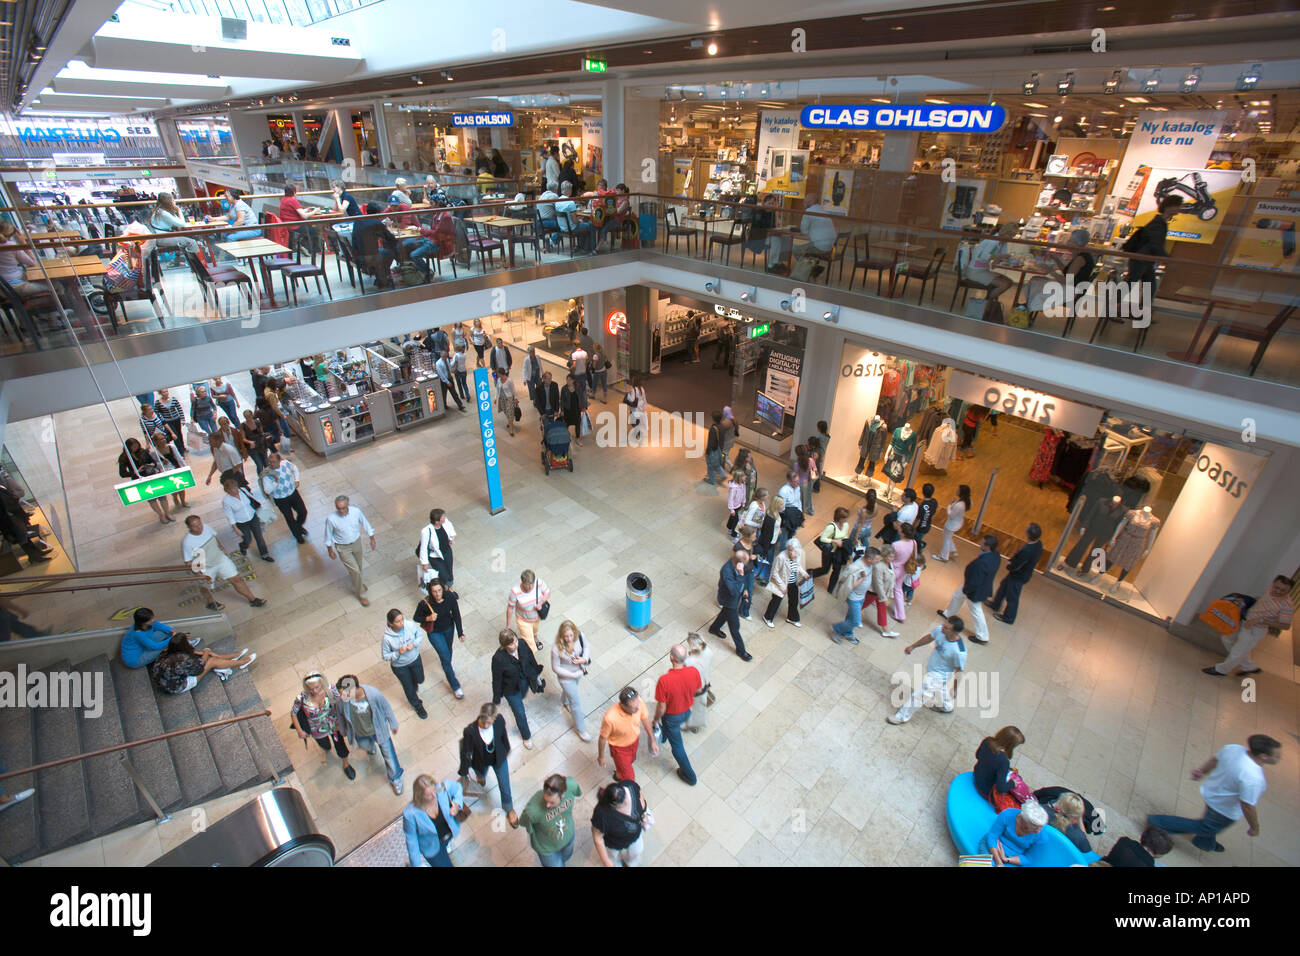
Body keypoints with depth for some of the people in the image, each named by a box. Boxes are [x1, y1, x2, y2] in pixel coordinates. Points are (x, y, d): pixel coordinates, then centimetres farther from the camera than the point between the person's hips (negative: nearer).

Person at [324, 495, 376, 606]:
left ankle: (358, 582, 57)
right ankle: (360, 594, 23)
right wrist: (330, 551, -1)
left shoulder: (356, 511, -21)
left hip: (356, 543, 3)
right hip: (343, 548, -3)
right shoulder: (331, 519, -28)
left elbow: (365, 524, -3)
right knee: (355, 570, 0)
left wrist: (372, 539, 3)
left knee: (359, 565, 24)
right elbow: (328, 536, -11)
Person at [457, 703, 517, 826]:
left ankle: (509, 809, 48)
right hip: (481, 762, -1)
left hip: (499, 759, 1)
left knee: (505, 786, 17)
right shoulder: (470, 731, -39)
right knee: (481, 775, 33)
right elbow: (466, 753, -21)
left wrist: (507, 749, 10)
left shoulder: (500, 720, -33)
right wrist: (464, 773, -6)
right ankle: (480, 775, 72)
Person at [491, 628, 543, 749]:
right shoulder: (498, 659, -37)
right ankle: (526, 736, 42)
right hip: (511, 688, -4)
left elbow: (531, 660, -6)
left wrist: (537, 675, 8)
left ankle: (515, 706, 72)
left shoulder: (522, 644, -27)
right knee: (520, 714, 14)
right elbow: (497, 681, -22)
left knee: (521, 698, 35)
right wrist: (497, 700, -9)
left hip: (525, 681, 4)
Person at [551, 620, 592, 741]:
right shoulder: (556, 648, -36)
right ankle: (581, 730, 32)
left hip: (578, 672, 5)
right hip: (566, 677, -5)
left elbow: (586, 648, -6)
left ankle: (564, 702, 70)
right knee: (576, 703, 9)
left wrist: (584, 659, -26)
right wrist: (573, 675, -22)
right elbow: (555, 667, -22)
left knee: (570, 689, 35)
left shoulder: (580, 636, -26)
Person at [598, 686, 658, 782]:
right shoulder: (610, 718, -43)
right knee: (628, 777, 10)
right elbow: (603, 738, -21)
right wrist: (601, 757, -4)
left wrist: (652, 741, 1)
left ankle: (618, 774, 65)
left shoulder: (637, 701, -31)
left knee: (630, 761, 33)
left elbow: (645, 719, -9)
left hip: (634, 739, 5)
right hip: (619, 747, -5)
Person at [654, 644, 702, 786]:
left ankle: (689, 776, 38)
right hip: (687, 712, 5)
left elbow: (662, 707, -26)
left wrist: (657, 718, -5)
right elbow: (698, 690, -5)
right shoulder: (694, 672, -27)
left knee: (677, 745, 21)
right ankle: (663, 739, 67)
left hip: (672, 716, -5)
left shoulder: (664, 680, -40)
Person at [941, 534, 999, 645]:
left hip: (975, 590, -9)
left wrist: (965, 590, -11)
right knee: (957, 595, 29)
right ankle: (948, 614, 53)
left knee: (976, 612, 15)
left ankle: (982, 637, 37)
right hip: (984, 585, 9)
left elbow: (975, 582, -32)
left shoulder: (982, 563, -42)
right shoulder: (995, 554, -14)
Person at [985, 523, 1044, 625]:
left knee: (1012, 597, 15)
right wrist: (1011, 560, -4)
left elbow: (1014, 566, -28)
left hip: (1019, 577, -8)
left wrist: (1008, 565, -7)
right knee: (1004, 585, 29)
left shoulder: (1027, 551, -41)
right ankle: (995, 604, 52)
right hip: (1025, 572, 8)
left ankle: (1008, 618, 39)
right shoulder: (1038, 543, -14)